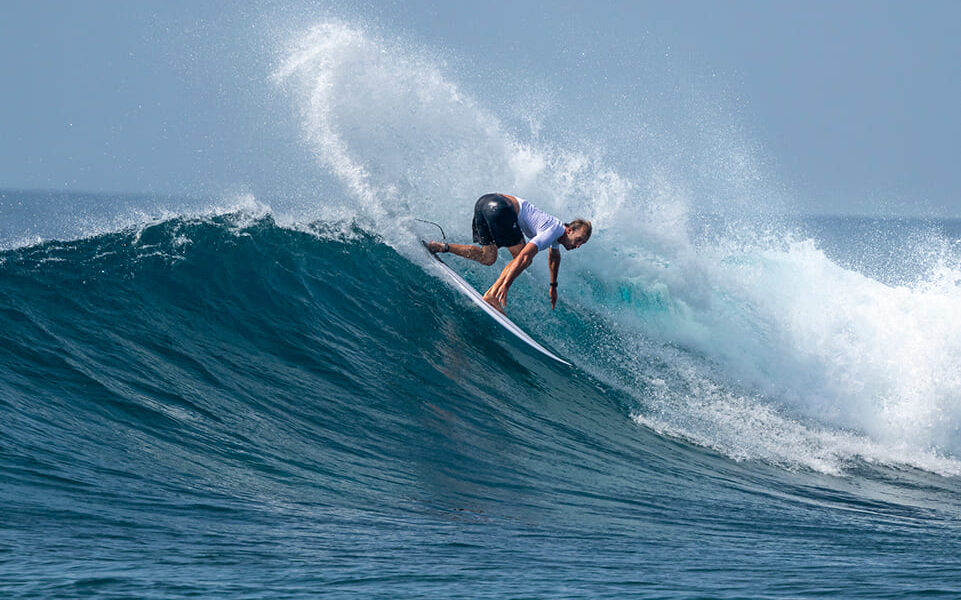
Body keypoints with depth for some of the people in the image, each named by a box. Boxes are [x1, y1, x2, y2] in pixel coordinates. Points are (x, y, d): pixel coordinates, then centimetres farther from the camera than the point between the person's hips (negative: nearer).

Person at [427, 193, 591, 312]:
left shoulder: (558, 229, 23)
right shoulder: (554, 231, -8)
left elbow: (554, 256, 45)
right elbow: (524, 256, -19)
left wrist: (553, 286, 53)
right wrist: (506, 286, -22)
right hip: (500, 207, -10)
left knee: (487, 258, 17)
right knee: (524, 259, -3)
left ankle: (444, 247, 4)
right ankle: (492, 295, -8)